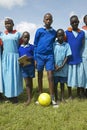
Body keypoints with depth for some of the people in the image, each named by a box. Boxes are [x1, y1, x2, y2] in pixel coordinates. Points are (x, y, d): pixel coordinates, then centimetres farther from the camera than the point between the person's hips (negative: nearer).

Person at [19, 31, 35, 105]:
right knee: (27, 83, 2)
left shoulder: (31, 47, -1)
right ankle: (29, 98, 7)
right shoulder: (19, 48, 5)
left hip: (31, 66, -1)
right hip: (24, 67, 1)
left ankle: (30, 96, 25)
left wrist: (30, 58, -21)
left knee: (30, 82, 10)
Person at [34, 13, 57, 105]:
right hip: (40, 55, 0)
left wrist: (54, 57, 10)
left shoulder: (54, 32, 7)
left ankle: (52, 98, 3)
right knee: (40, 76, 8)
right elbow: (35, 45, 4)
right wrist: (35, 58, 1)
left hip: (49, 56, 1)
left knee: (50, 77, -4)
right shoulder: (39, 31, 1)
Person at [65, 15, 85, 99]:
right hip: (70, 58, -2)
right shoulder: (67, 32, 1)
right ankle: (70, 95, 17)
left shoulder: (82, 33, 8)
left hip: (79, 58, 2)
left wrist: (81, 54, 4)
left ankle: (79, 94, 21)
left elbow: (82, 46, 12)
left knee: (79, 76, 5)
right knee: (69, 76, 4)